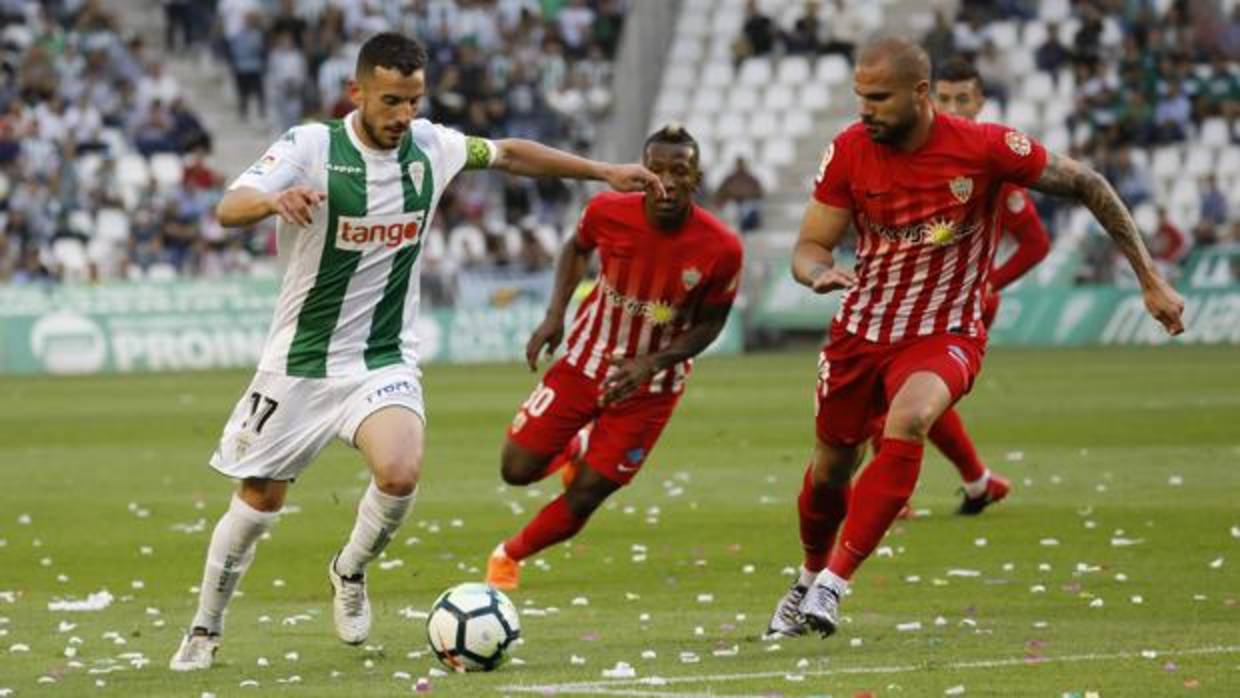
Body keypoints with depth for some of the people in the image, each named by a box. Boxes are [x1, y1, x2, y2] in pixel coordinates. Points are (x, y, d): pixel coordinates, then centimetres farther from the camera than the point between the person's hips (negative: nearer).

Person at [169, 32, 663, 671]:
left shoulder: (429, 147, -4)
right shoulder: (311, 146, -16)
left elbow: (508, 154, 14)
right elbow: (228, 209, -29)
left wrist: (603, 172, 16)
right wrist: (273, 200, -51)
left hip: (384, 361, 2)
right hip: (301, 360, -2)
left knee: (400, 474, -24)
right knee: (258, 501, 7)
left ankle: (350, 572, 7)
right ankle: (205, 631, 29)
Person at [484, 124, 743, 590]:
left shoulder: (721, 249, -23)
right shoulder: (608, 213, -19)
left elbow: (708, 325, -7)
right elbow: (578, 248, 6)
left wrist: (652, 363, -22)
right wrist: (555, 314, -6)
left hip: (650, 387, -1)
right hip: (587, 361, 1)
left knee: (583, 499, 0)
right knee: (517, 469, 0)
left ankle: (510, 555, 29)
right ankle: (575, 449, 35)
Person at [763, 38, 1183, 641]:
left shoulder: (986, 148, -18)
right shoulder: (849, 152, -10)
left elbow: (1085, 185, -6)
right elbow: (809, 246, -4)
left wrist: (1150, 281, -3)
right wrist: (819, 273, -30)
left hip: (944, 336, -3)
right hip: (861, 332, 3)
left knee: (907, 423, -33)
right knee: (830, 468, 13)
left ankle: (834, 583, -29)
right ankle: (809, 578, 45)